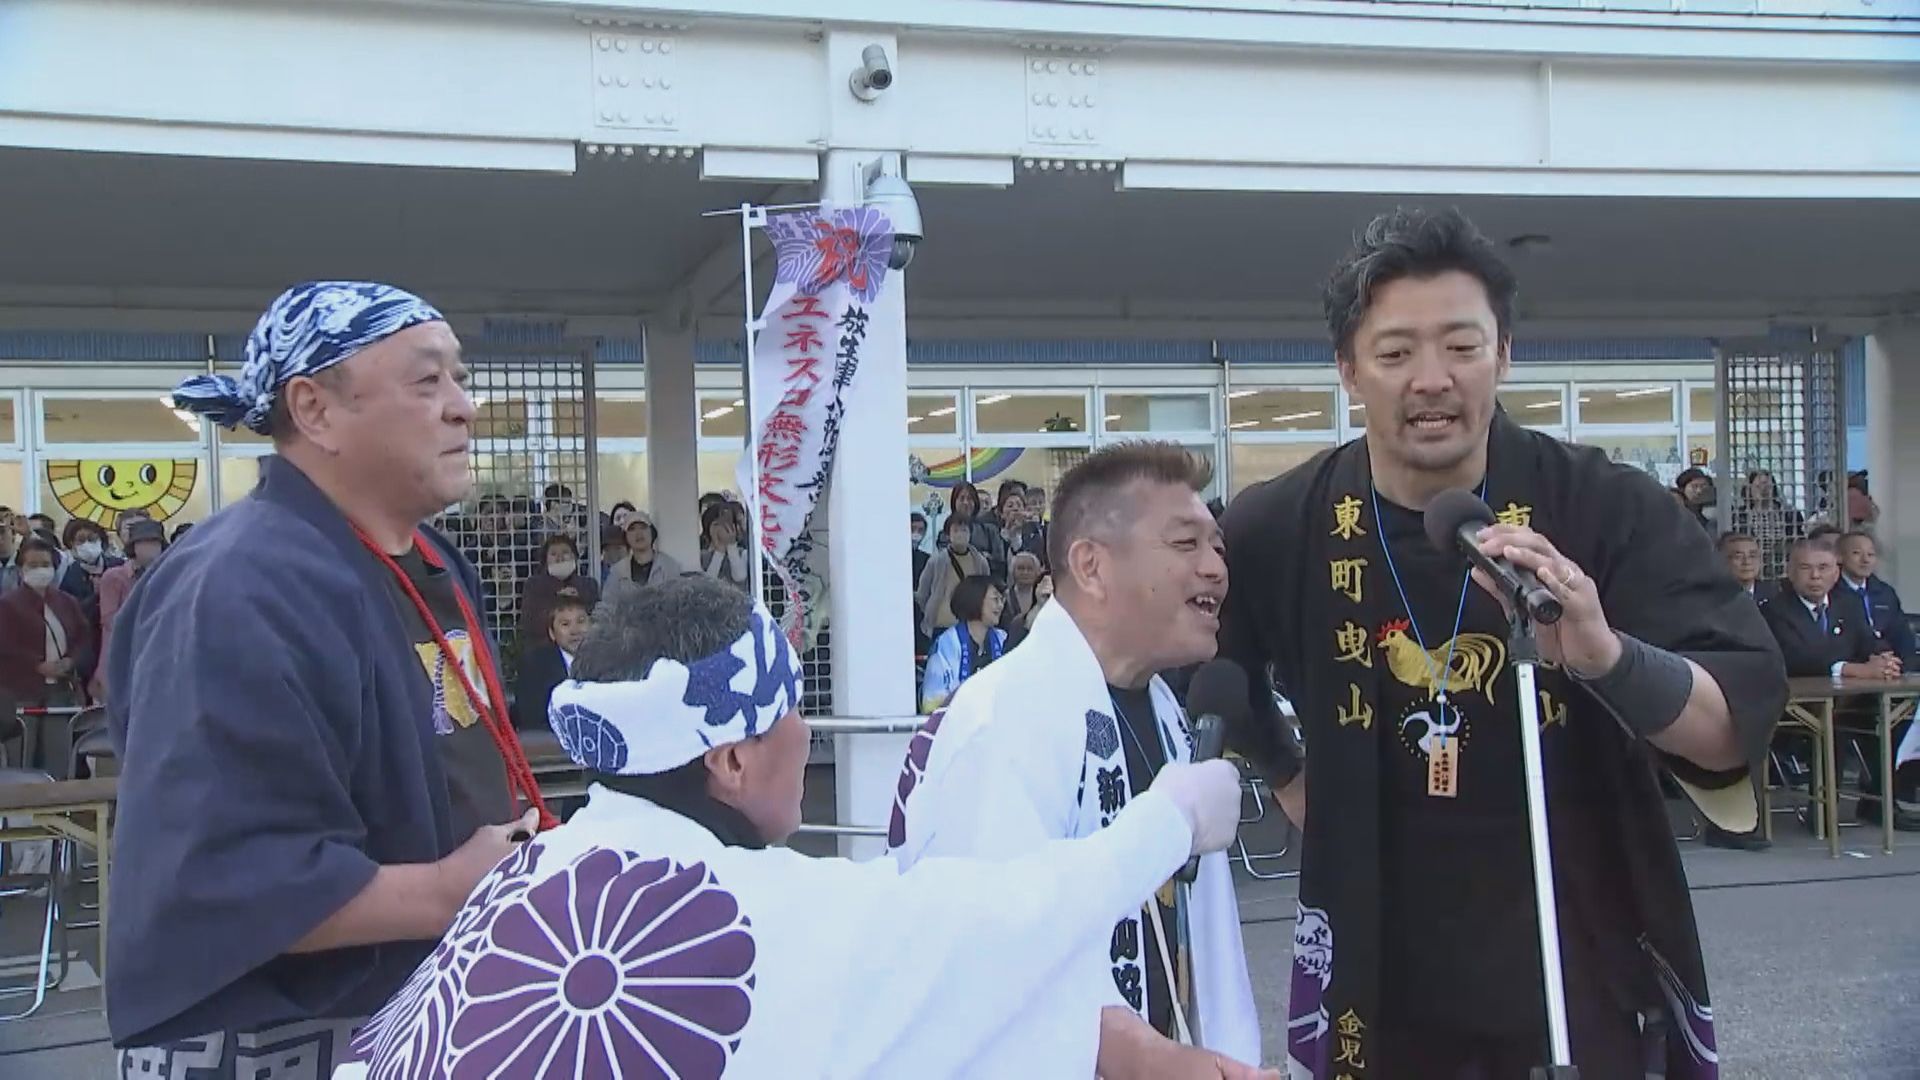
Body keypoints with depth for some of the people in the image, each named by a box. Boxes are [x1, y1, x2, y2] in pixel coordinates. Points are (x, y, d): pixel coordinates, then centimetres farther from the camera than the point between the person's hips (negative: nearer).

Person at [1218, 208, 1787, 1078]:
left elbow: (1740, 726, -18)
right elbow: (1206, 664, 13)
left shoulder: (1611, 509, -13)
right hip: (1379, 980, 2)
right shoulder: (1276, 530, -7)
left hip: (1587, 969, -1)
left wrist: (1608, 656, -35)